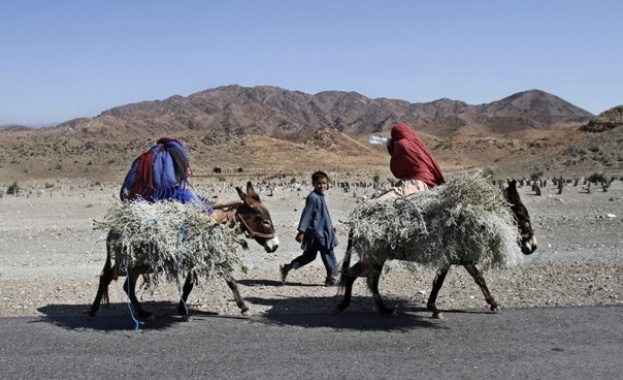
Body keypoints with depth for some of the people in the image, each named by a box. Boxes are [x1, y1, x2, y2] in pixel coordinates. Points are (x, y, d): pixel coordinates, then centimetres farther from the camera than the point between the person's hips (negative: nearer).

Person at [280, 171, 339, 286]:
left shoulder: (320, 197, 12)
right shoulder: (313, 197, -18)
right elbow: (306, 215, -20)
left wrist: (330, 226, 34)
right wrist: (301, 231, -22)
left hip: (321, 231, 10)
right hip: (317, 232, -10)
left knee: (309, 255, 15)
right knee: (328, 254, 1)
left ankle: (287, 268, 17)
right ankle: (332, 277, 13)